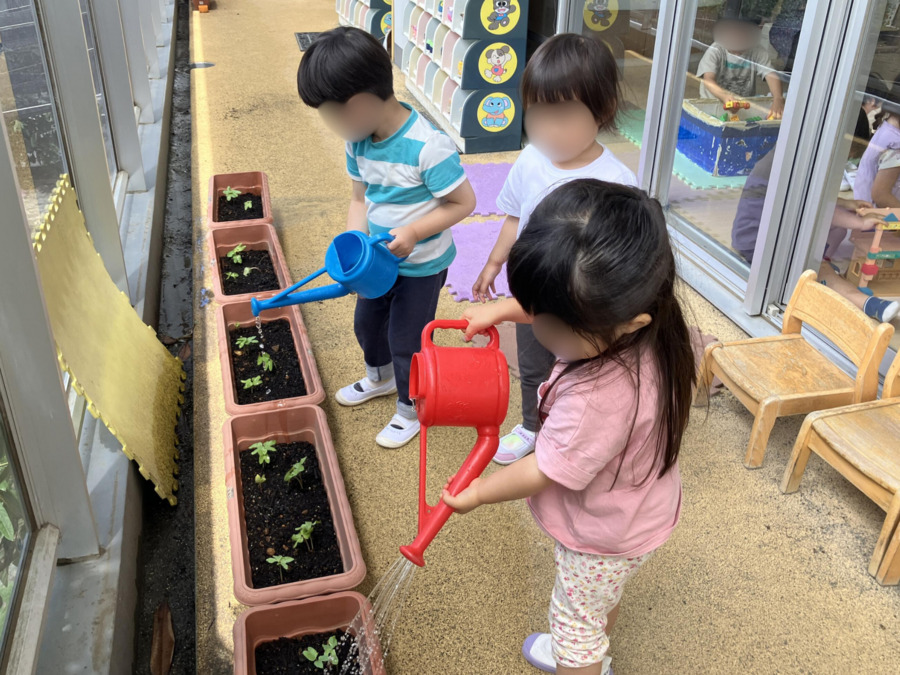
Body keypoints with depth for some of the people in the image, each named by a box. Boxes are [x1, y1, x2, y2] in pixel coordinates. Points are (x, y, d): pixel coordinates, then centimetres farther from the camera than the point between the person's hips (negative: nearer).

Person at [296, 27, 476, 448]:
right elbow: (360, 199, 0)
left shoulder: (428, 148, -31)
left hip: (422, 264, -7)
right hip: (380, 259, 7)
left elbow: (463, 202, -22)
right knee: (367, 322, 25)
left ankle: (411, 409, 34)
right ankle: (380, 378, 55)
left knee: (406, 340, 7)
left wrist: (414, 231, -31)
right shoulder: (358, 141, -8)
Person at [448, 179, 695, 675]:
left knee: (575, 625, 18)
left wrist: (475, 494, -12)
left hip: (603, 536, -9)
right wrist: (504, 309, -9)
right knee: (601, 600, 34)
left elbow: (544, 473, -28)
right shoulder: (614, 320, -22)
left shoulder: (595, 398, -45)